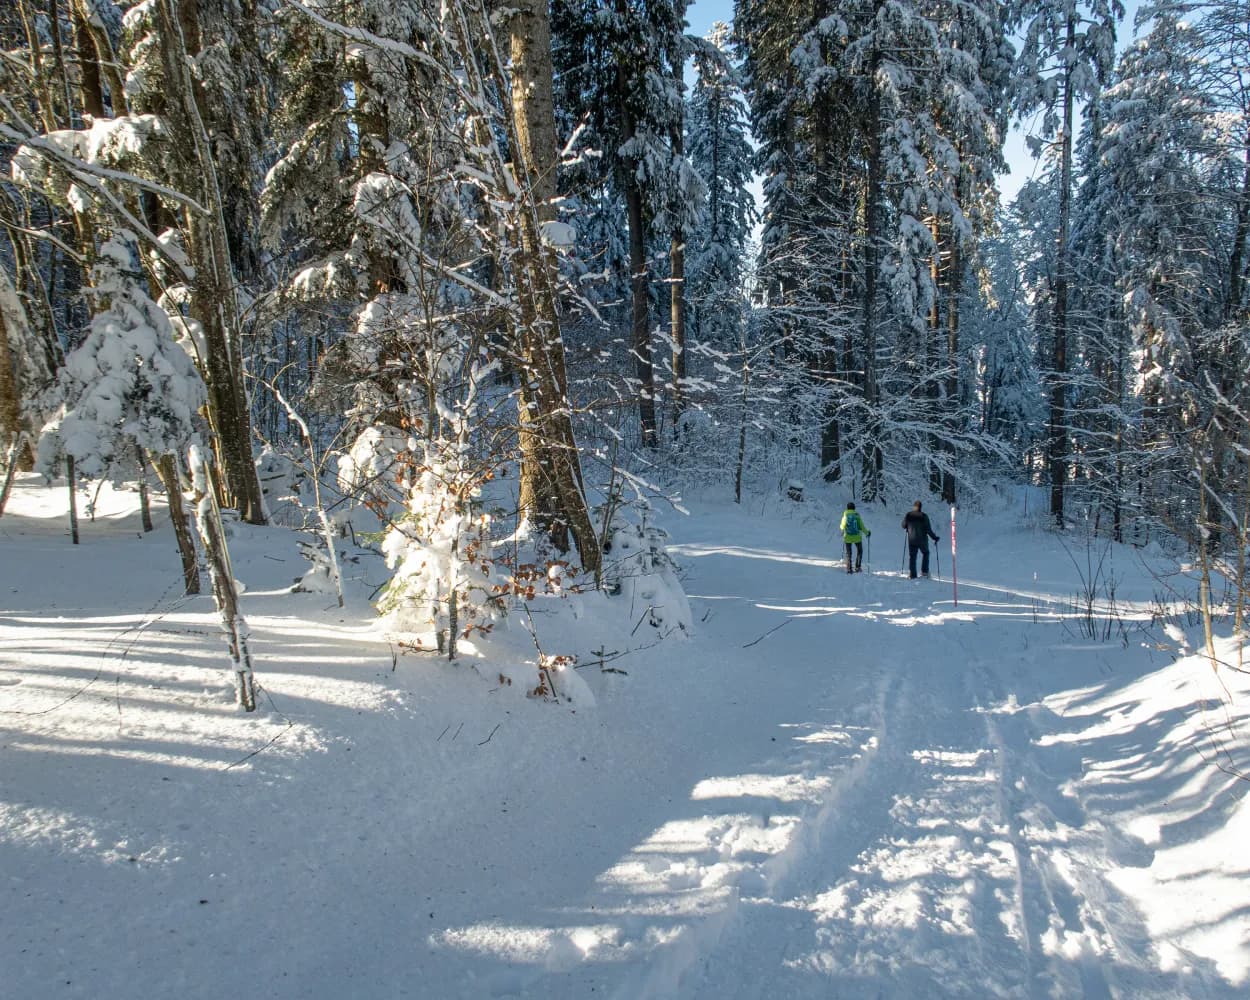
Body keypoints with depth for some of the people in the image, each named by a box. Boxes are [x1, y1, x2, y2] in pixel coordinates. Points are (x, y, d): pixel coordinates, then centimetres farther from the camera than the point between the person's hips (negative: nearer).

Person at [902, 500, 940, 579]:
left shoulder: (908, 515, -5)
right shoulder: (924, 516, -12)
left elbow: (903, 526, 6)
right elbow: (928, 529, -12)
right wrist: (934, 537, -1)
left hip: (911, 540, 2)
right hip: (922, 540, -2)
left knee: (912, 556, 10)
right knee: (925, 553, 22)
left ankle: (913, 575, 7)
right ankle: (924, 571, 16)